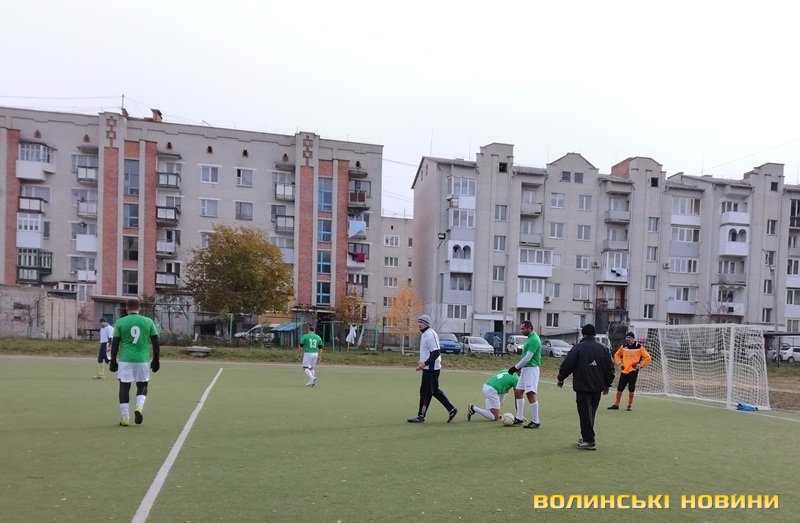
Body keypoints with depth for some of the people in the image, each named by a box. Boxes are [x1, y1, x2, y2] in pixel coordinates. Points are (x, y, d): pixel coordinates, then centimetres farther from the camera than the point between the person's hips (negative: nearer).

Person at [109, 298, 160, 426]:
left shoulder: (120, 322, 1)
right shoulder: (148, 322, 3)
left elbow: (115, 343, 1)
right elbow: (155, 343, 4)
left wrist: (113, 360, 11)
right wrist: (156, 360, 12)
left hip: (125, 360, 0)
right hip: (143, 360, 1)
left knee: (124, 387, 8)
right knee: (142, 385, 16)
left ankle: (125, 418, 10)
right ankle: (139, 407, -8)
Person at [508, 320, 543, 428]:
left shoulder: (534, 339, -17)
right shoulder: (530, 338, 14)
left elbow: (528, 358, -20)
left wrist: (515, 367, -13)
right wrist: (518, 367, 12)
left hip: (531, 369, -11)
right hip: (525, 369, 11)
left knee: (531, 394, -10)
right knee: (518, 392, 14)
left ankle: (536, 422, -3)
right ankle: (519, 418, 21)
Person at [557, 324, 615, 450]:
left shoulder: (578, 347, -7)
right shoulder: (603, 348, 7)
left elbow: (567, 365, -7)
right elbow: (610, 367, 10)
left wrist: (561, 378, 7)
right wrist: (607, 384, 21)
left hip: (583, 387, -5)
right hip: (598, 387, 5)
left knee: (585, 414, -2)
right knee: (591, 413, 16)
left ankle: (589, 441, -3)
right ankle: (586, 436, 25)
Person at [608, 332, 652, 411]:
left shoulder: (639, 347, -5)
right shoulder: (623, 346, 7)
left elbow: (647, 357, -2)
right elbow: (617, 355, 21)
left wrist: (640, 365, -7)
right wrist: (619, 363, 10)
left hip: (633, 370, -4)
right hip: (624, 370, 4)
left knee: (631, 389, -3)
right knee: (619, 388, 5)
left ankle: (630, 405, 9)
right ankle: (616, 405, 15)